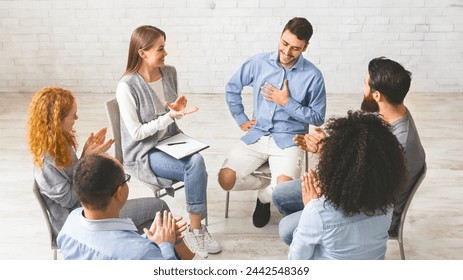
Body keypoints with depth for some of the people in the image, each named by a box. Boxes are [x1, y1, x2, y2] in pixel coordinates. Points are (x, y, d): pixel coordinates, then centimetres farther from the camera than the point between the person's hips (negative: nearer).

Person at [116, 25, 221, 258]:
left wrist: (178, 108, -9)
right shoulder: (127, 86, -18)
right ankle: (196, 230, -10)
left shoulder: (170, 73, 1)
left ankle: (195, 230, -14)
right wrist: (170, 116, -24)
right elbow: (135, 133, -17)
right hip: (143, 154, -5)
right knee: (196, 167, -26)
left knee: (197, 161, -26)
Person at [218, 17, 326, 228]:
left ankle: (264, 196, 12)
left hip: (289, 140, -2)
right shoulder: (258, 63, -1)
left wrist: (287, 102, -13)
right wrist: (241, 119, 8)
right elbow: (232, 88, 14)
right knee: (226, 179, -16)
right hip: (257, 135, 3)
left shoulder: (313, 76, -7)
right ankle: (267, 185, 16)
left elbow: (318, 118, -3)